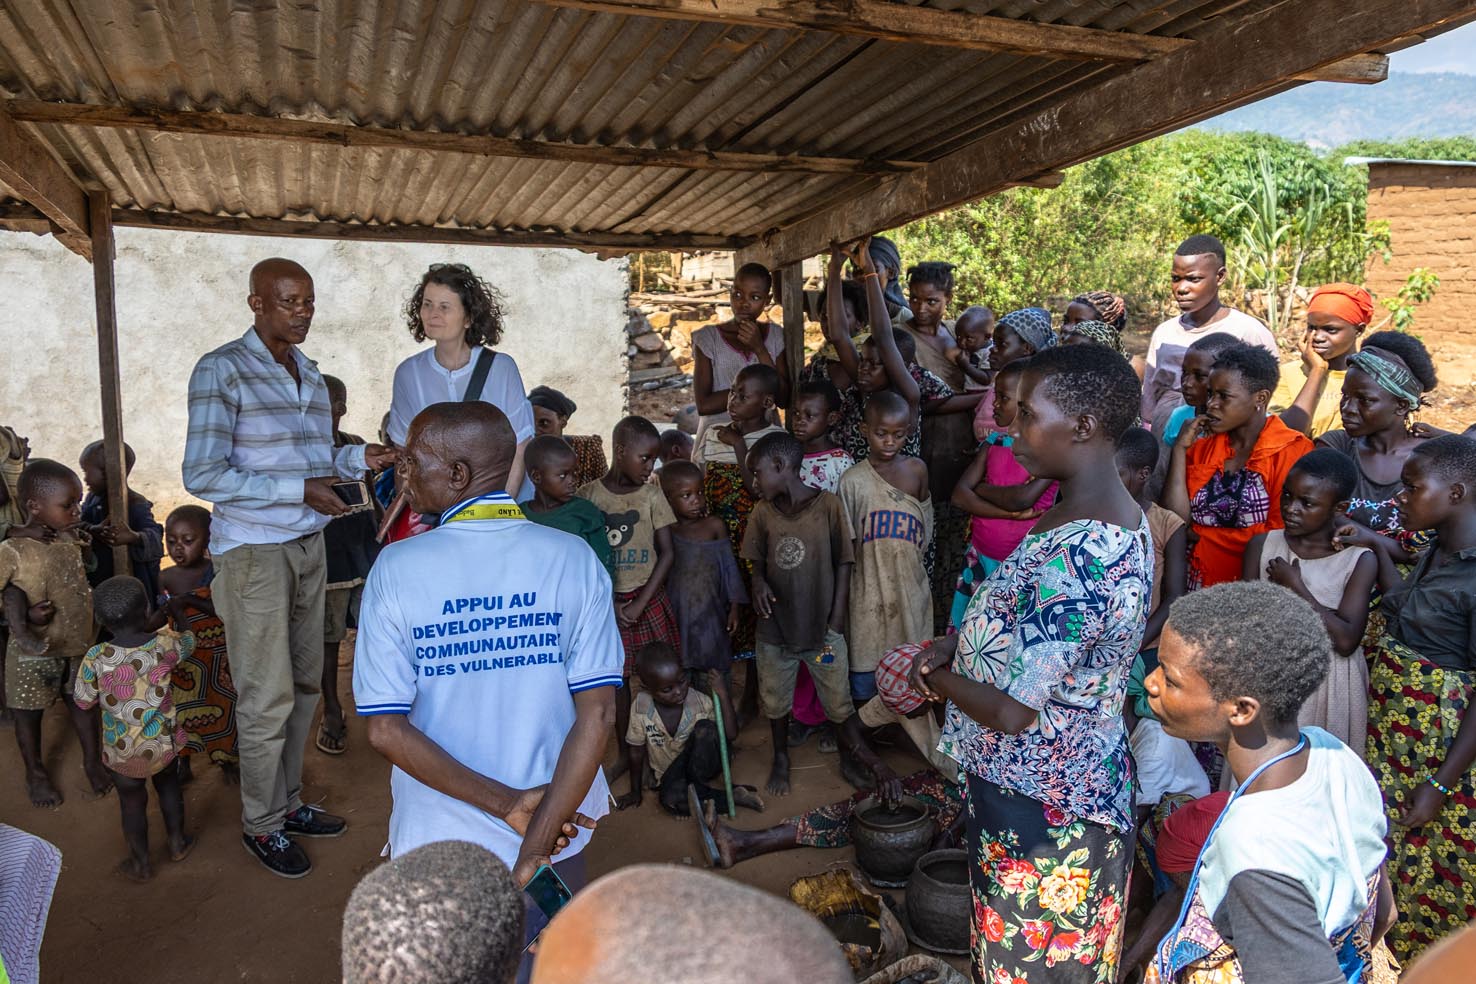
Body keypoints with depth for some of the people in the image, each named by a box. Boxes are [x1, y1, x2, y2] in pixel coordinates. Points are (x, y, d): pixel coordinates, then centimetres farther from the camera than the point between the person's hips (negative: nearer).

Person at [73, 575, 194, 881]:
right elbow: (188, 641, 7)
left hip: (122, 751, -1)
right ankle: (178, 843, 44)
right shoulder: (165, 644, -18)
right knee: (169, 788, 26)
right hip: (164, 742, 1)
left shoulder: (96, 659, -22)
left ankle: (141, 864, 36)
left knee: (132, 803, 19)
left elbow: (83, 702, -7)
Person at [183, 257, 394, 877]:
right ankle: (262, 825, 18)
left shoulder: (310, 374, 11)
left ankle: (288, 802, 30)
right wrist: (299, 489, -22)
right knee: (267, 697, 1)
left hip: (308, 546, 7)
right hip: (253, 552, -7)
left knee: (304, 685, 14)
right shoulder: (222, 370, -12)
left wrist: (358, 458, -1)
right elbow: (202, 476, -17)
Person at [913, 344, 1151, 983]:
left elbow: (1011, 713, -28)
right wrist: (957, 645, -3)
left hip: (1041, 808, -9)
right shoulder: (1113, 516, 0)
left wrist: (936, 677, -10)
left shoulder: (1078, 556, -32)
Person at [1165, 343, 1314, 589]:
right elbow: (1175, 519, 0)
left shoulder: (1292, 450, -4)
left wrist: (1199, 534, -2)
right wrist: (1180, 449, -2)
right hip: (1195, 585, 4)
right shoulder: (1201, 447, 11)